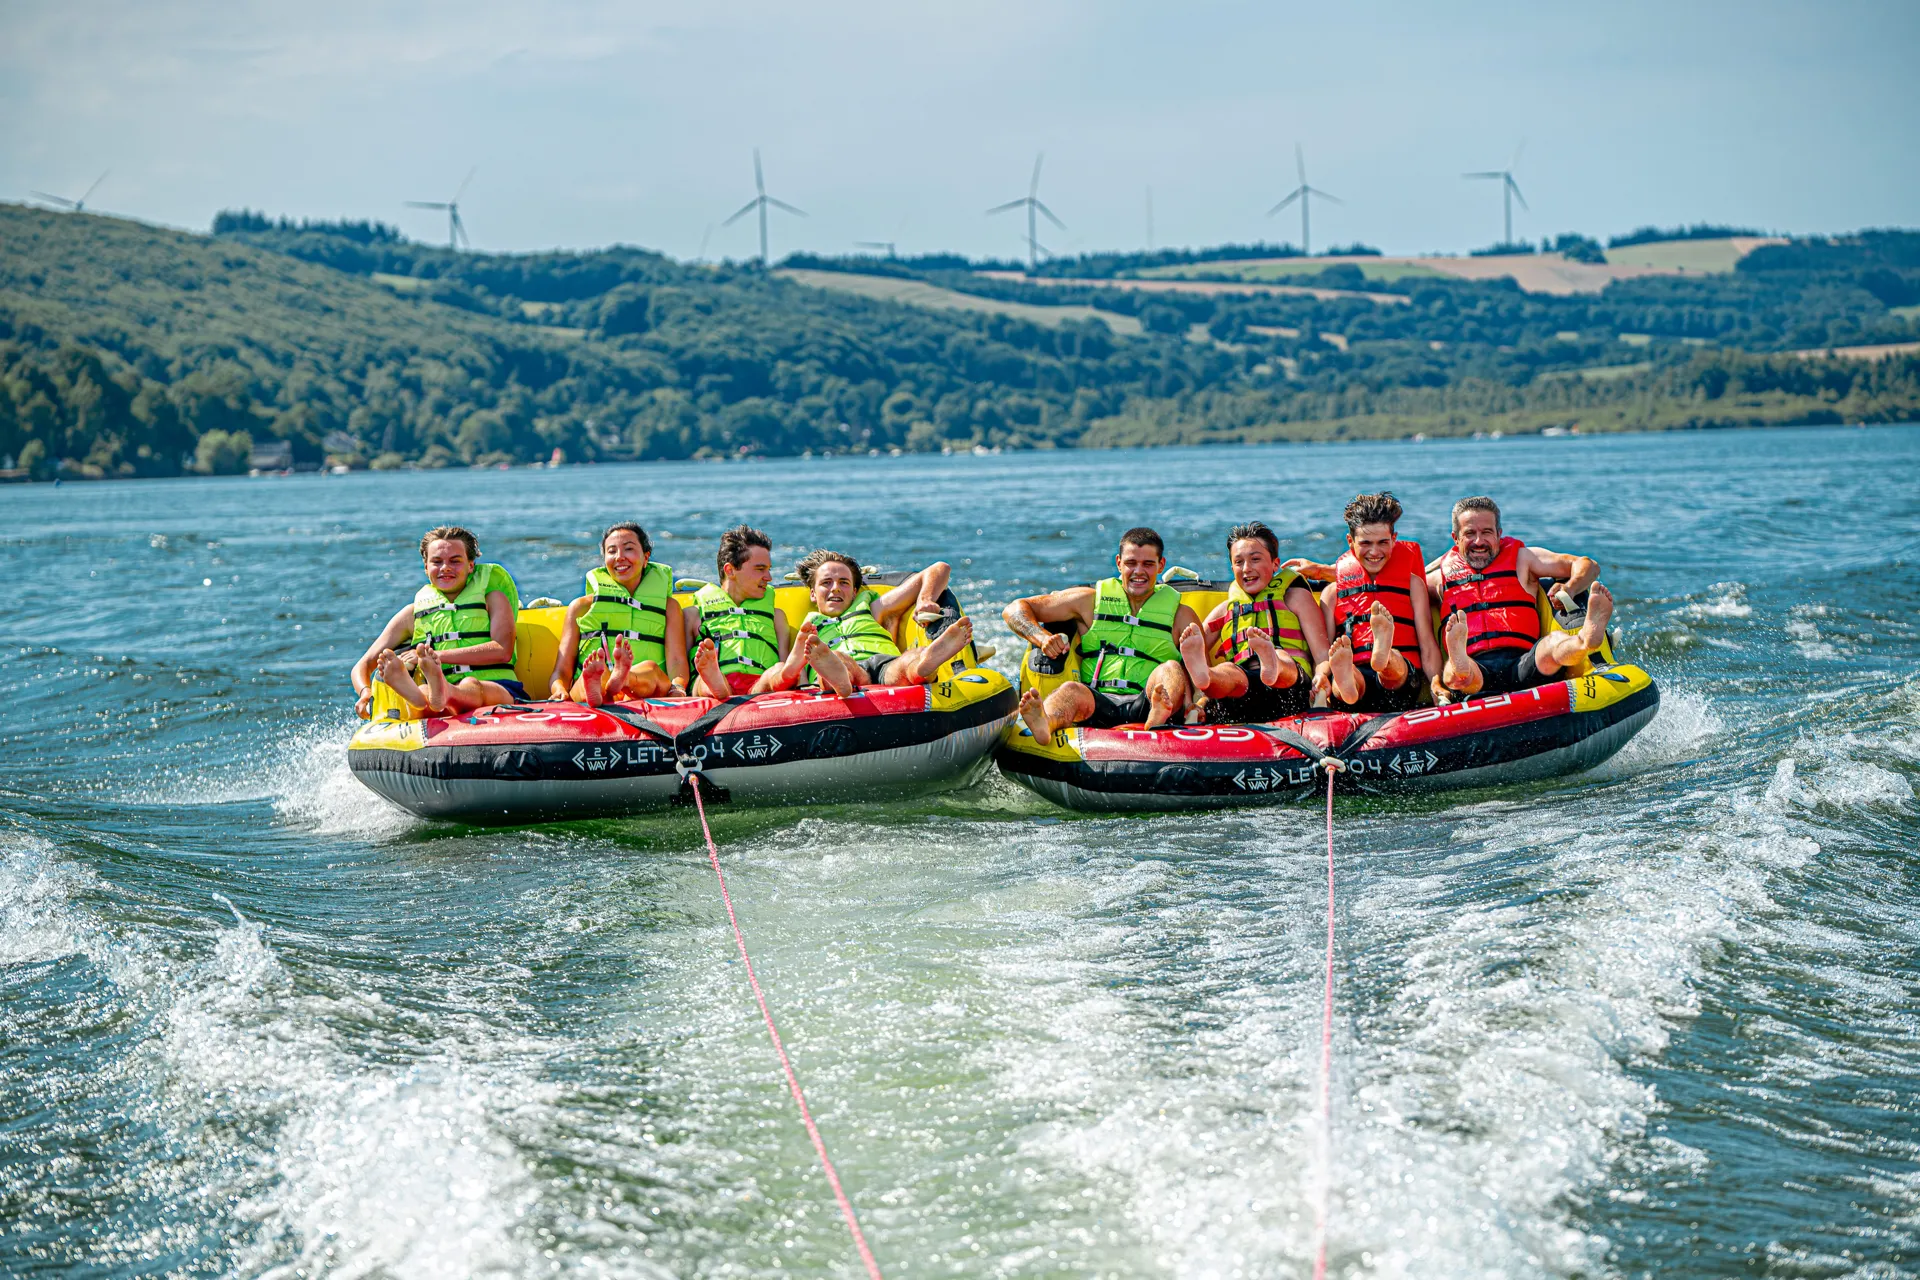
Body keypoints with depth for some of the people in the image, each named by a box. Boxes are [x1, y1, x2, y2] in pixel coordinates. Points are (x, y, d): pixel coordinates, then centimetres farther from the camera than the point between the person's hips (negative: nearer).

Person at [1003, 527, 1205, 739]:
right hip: (1097, 702, 0)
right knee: (1071, 691, -33)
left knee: (1172, 669, -29)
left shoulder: (1180, 616, 18)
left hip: (1143, 706, 0)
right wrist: (1042, 637, -7)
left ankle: (1157, 719, -65)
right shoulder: (1091, 601, 18)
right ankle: (1043, 724, -70)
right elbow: (1015, 610, 16)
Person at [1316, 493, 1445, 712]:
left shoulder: (1412, 582, 22)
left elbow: (1428, 645, 12)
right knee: (1343, 675, -40)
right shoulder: (1333, 592, 23)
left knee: (1394, 663, -40)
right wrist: (1321, 675, -14)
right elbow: (1323, 651, 12)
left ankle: (1384, 656, -74)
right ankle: (1345, 681, -74)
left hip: (1403, 678, 0)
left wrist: (1436, 684, -9)